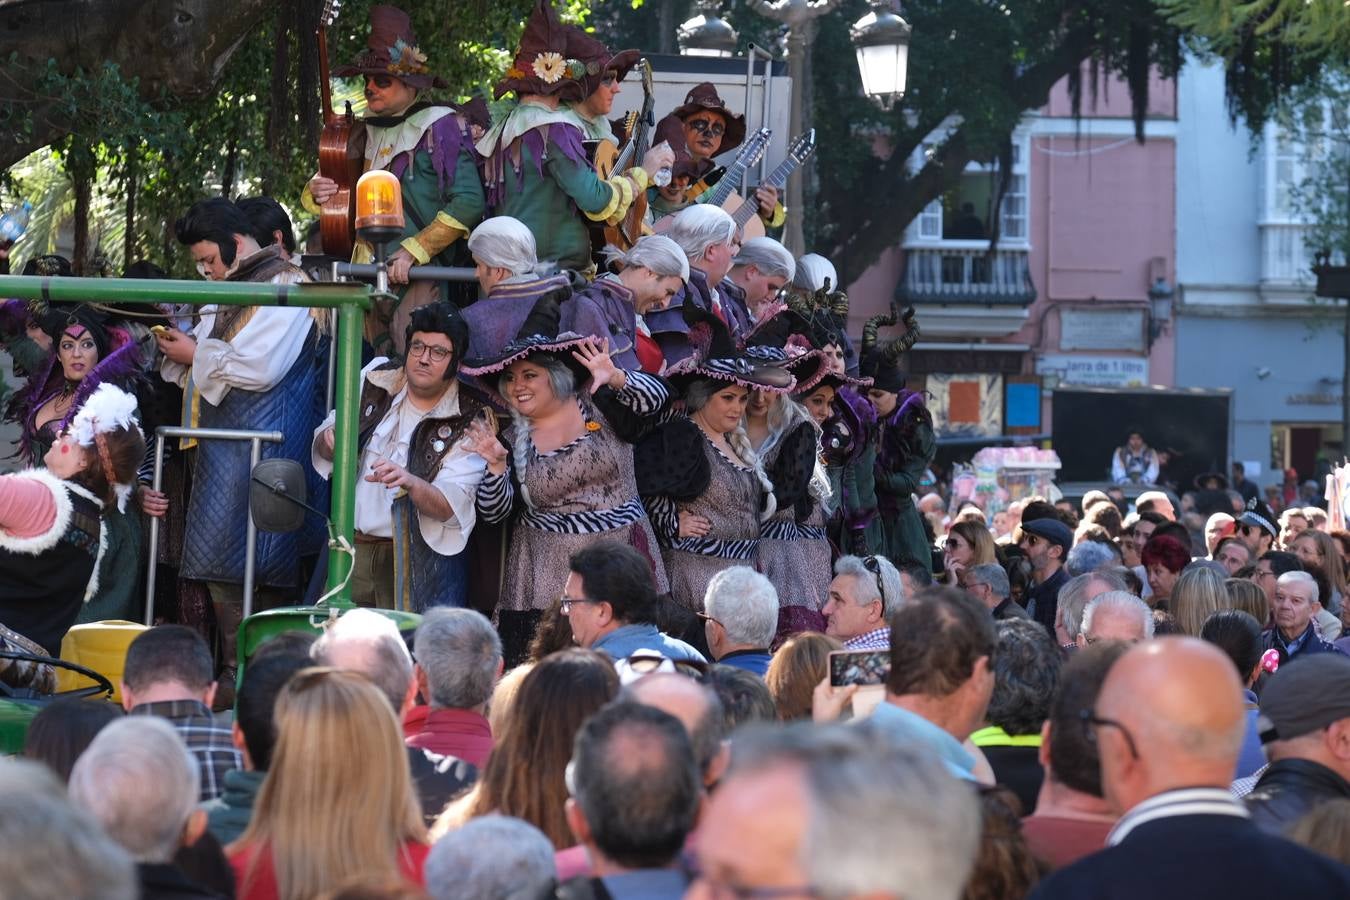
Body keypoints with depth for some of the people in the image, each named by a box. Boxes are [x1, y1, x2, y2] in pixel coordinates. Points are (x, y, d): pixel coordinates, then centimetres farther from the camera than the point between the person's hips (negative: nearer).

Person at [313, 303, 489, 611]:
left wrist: (410, 483, -34)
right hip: (352, 549, 4)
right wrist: (329, 441, -9)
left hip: (418, 561, -4)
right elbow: (321, 450, 15)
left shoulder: (468, 420, -7)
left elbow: (453, 507, -15)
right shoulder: (375, 379, 5)